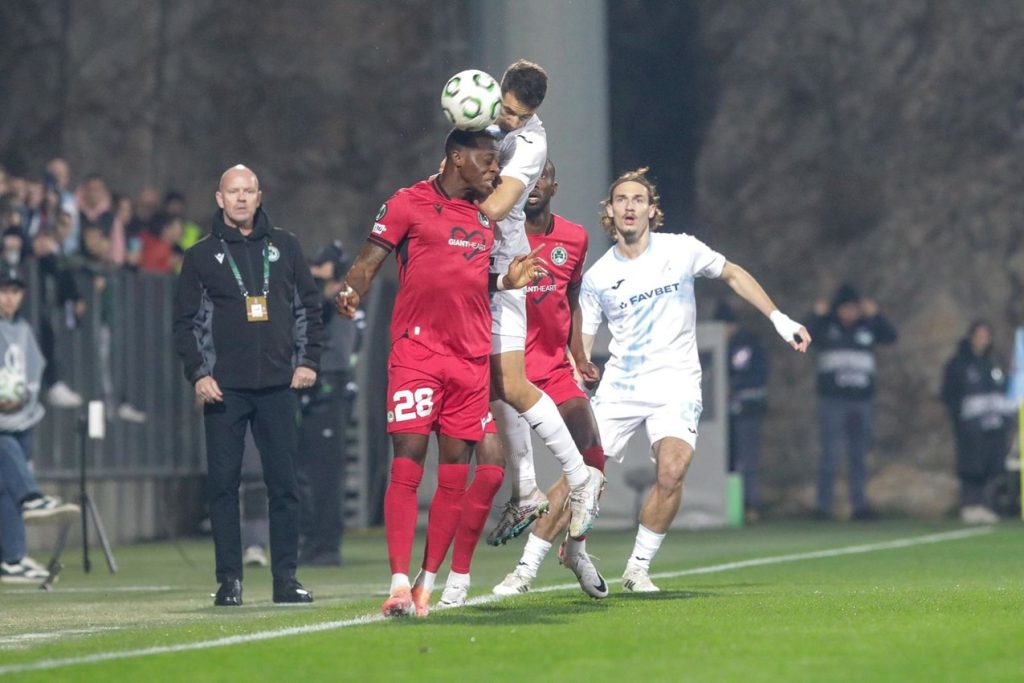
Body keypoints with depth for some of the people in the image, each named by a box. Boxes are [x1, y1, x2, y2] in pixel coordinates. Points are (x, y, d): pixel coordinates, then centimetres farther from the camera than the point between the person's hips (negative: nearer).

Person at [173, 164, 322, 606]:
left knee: (284, 483, 1)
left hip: (278, 386, 1)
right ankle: (229, 579, 2)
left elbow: (309, 306, 14)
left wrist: (308, 360, 3)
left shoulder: (284, 247, 11)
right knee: (223, 483, -2)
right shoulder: (201, 255, 7)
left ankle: (286, 577, 6)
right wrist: (198, 372, -6)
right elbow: (185, 319, 5)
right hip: (224, 387, -1)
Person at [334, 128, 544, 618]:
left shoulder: (484, 217, 19)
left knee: (455, 475, 3)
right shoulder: (408, 204, 0)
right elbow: (368, 262, -3)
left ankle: (427, 584, 9)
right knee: (407, 466, -12)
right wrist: (350, 292, -23)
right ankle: (399, 585, -15)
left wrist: (507, 281, 8)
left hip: (472, 359, 6)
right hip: (417, 352, -6)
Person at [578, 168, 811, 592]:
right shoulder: (597, 277, 3)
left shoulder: (681, 251, 0)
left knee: (671, 472, -22)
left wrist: (780, 320, 9)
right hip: (619, 385, 2)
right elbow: (581, 342, 6)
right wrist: (579, 364, -18)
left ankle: (639, 568, -8)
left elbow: (734, 274, 14)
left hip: (675, 385, -1)